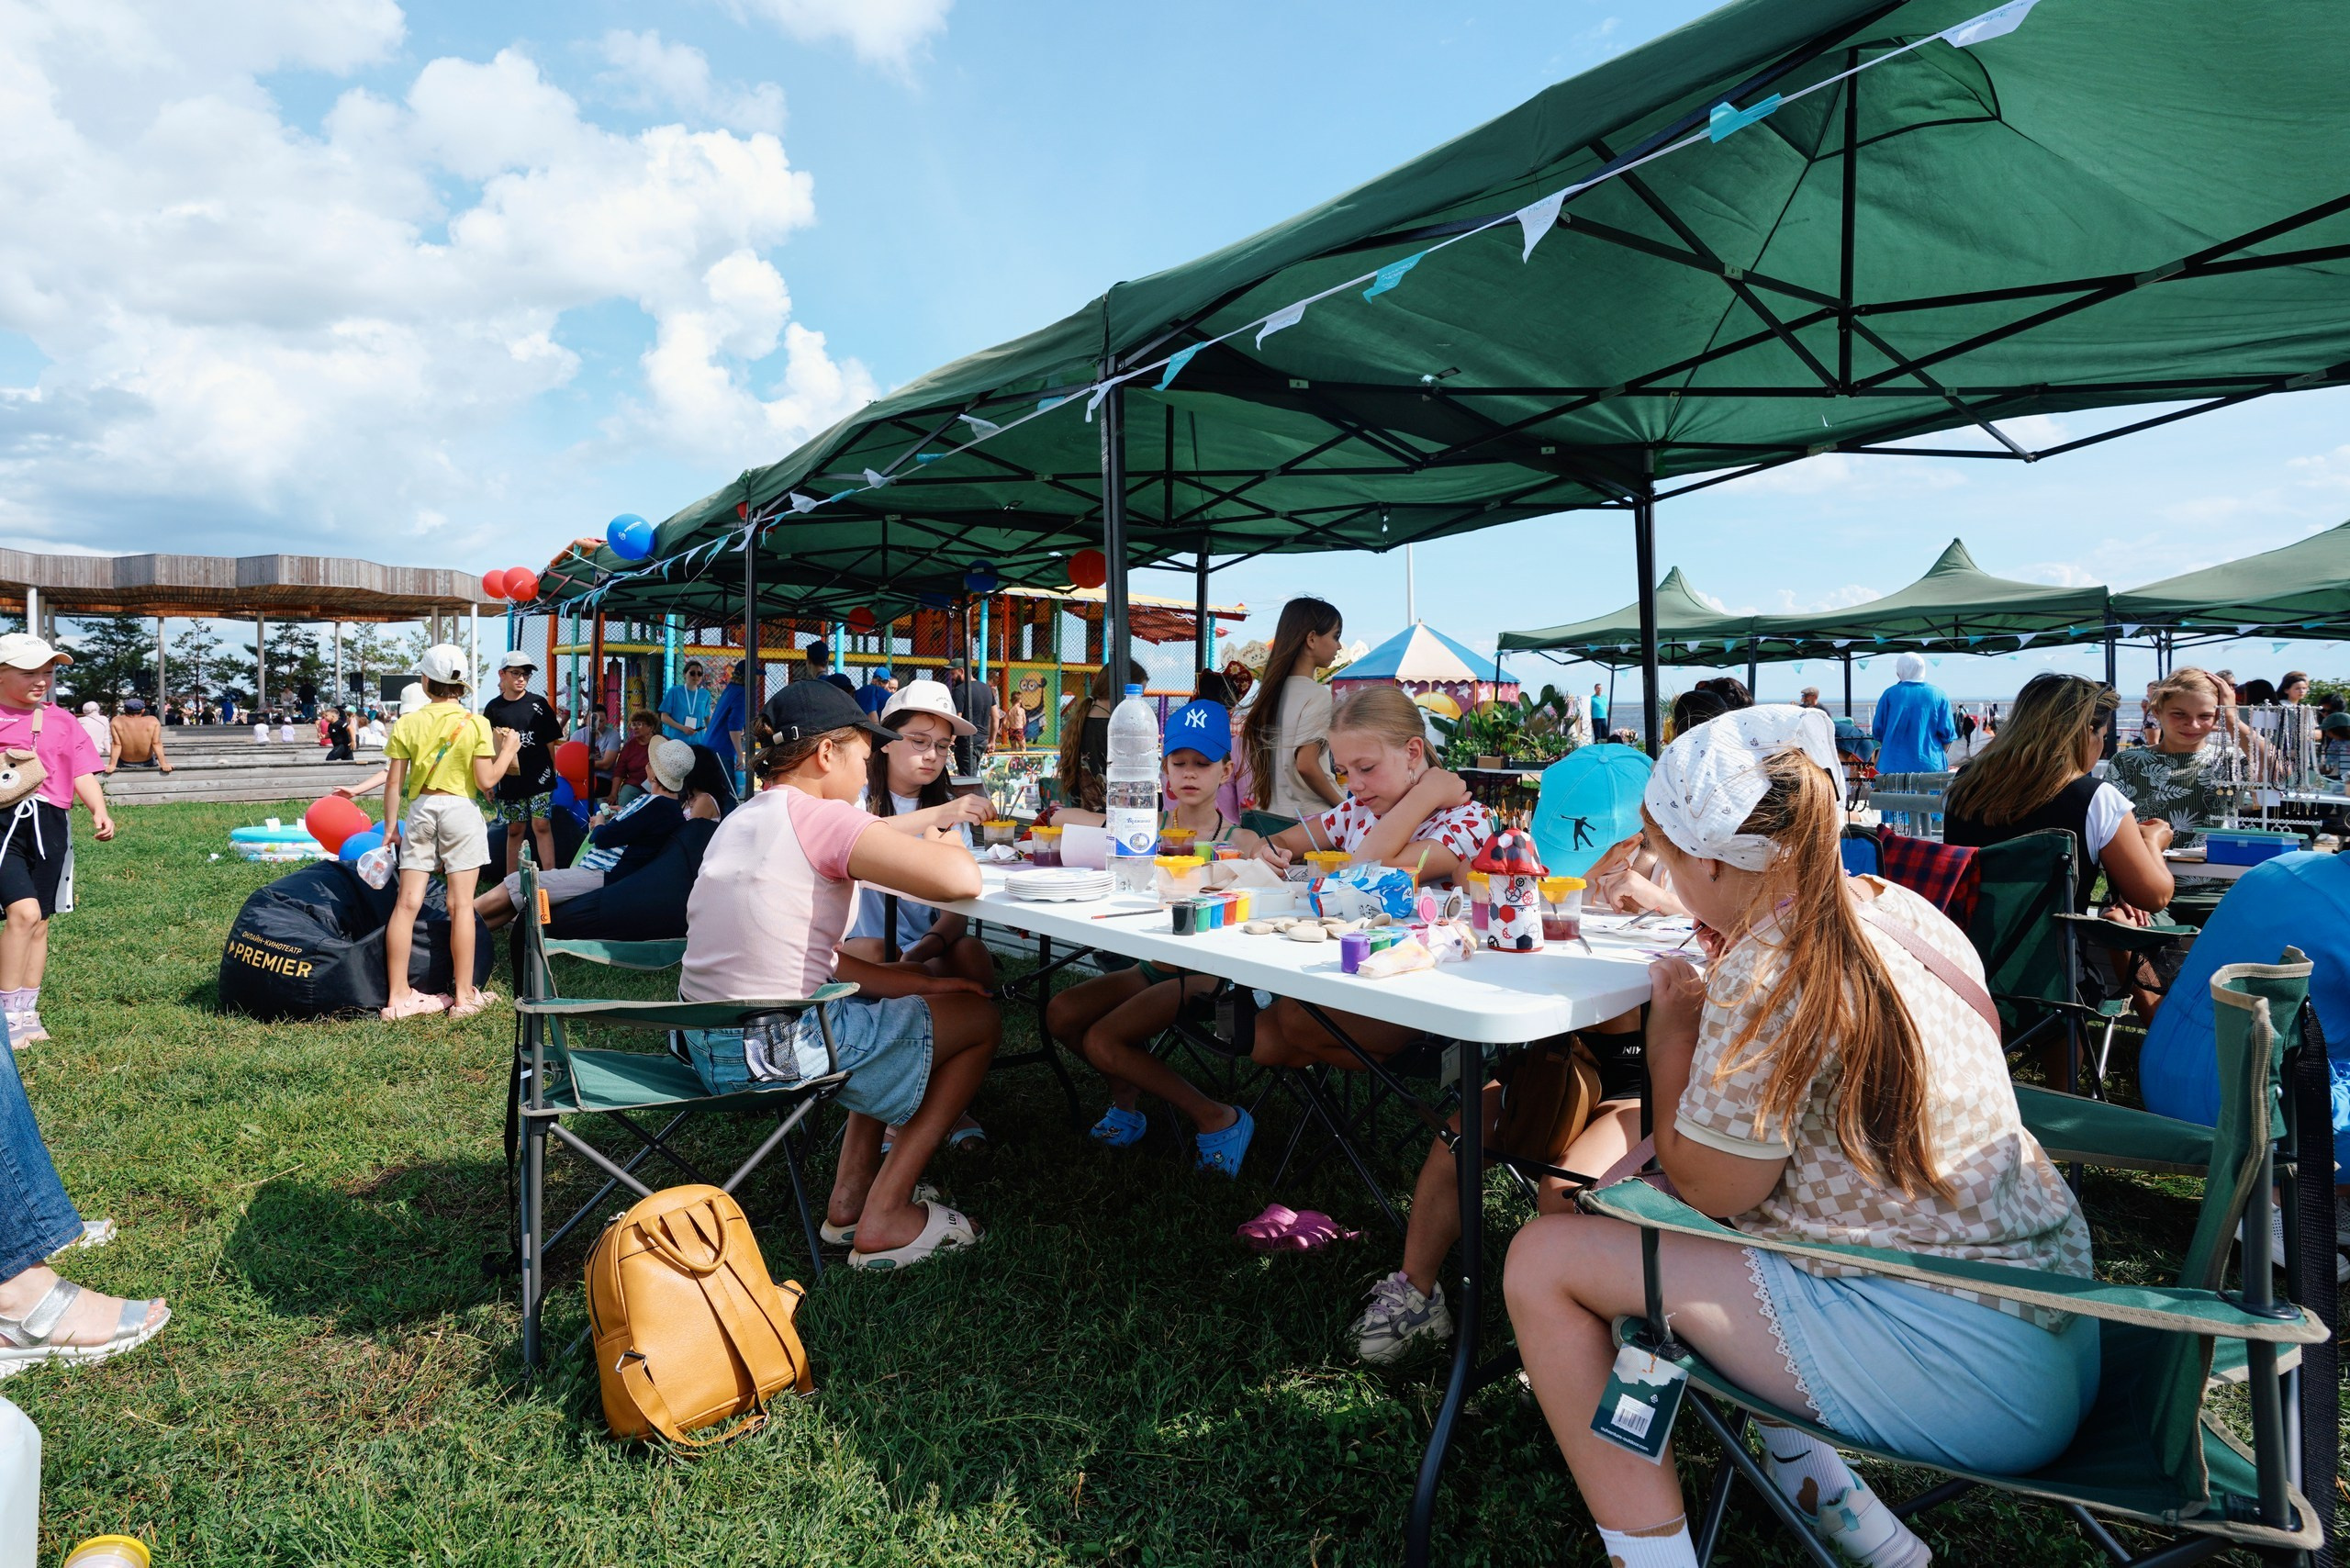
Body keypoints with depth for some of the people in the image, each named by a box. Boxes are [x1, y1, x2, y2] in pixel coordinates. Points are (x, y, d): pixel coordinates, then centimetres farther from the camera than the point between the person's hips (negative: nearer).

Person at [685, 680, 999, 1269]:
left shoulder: (739, 820, 14)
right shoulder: (819, 817, -14)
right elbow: (962, 880, -26)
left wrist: (916, 980, 6)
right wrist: (942, 843, -3)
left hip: (706, 1040, 9)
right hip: (775, 1051, -9)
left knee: (891, 1001, 30)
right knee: (980, 1019, 9)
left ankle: (849, 1197, 26)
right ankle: (884, 1220, 9)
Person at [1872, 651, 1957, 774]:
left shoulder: (1890, 693, 0)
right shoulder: (1938, 694, 2)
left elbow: (1878, 730, 4)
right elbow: (1947, 733, 0)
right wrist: (1936, 754, 17)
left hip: (1893, 765, 0)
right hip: (1930, 767, 1)